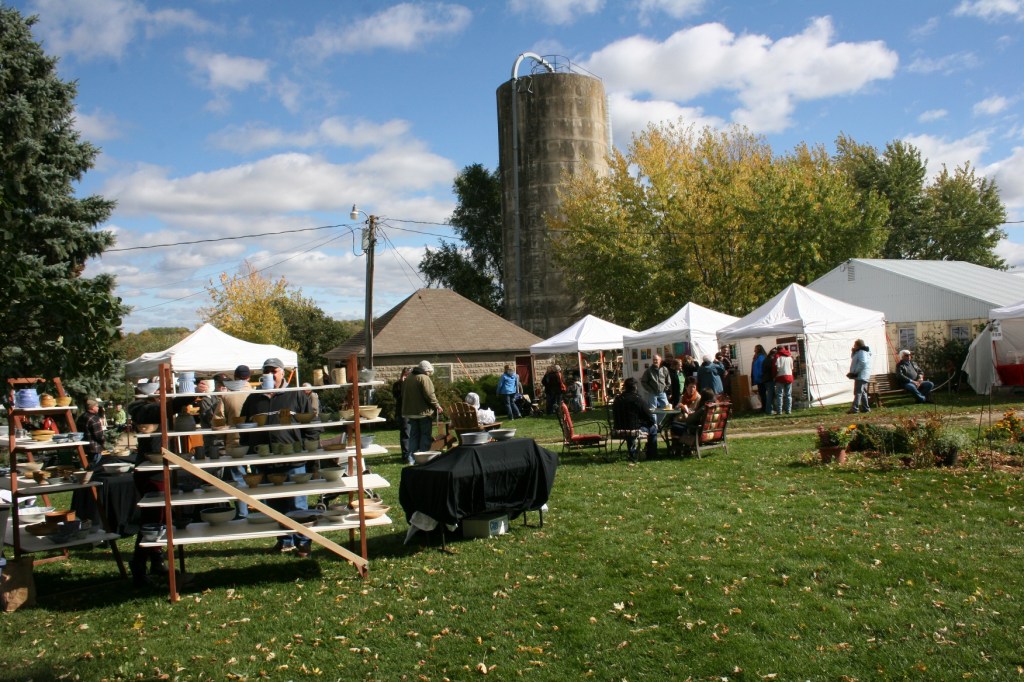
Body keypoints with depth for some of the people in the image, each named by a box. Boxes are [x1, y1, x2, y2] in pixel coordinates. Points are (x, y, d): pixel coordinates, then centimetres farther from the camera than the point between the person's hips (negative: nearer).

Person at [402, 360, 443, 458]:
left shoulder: (408, 378, 13)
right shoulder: (424, 378, -13)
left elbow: (403, 394, 19)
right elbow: (429, 395, -20)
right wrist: (437, 406, -10)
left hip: (410, 411, 7)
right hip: (423, 411, -7)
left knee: (414, 434, 12)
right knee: (426, 434, 1)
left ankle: (411, 458, 9)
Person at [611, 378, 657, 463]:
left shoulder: (618, 399, 3)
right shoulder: (637, 399, -14)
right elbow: (648, 415, -10)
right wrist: (653, 422, 12)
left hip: (619, 429, 6)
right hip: (633, 429, -6)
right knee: (653, 427, 15)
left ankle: (633, 455, 40)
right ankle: (652, 454, 24)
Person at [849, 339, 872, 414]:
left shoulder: (862, 352, -14)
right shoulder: (859, 352, 19)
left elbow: (862, 363, -26)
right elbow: (853, 359, 32)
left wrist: (855, 372, -21)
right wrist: (853, 352, 12)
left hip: (861, 376, -11)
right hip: (861, 376, 11)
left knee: (858, 392, -14)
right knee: (863, 392, 15)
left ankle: (855, 409, -19)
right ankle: (865, 407, 20)